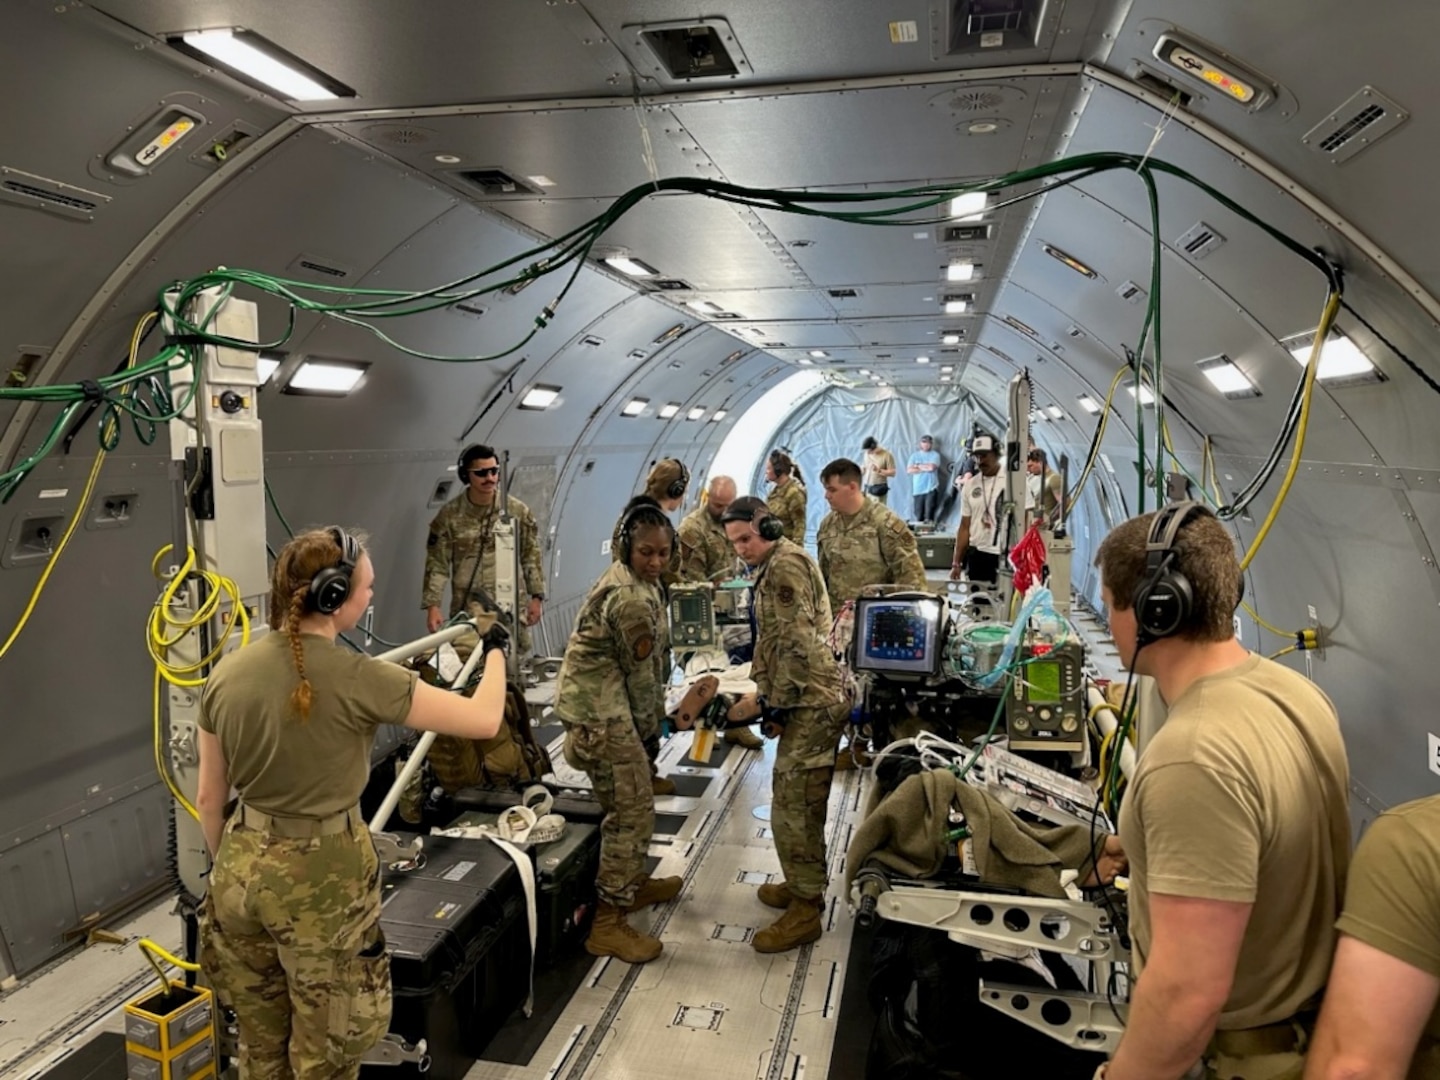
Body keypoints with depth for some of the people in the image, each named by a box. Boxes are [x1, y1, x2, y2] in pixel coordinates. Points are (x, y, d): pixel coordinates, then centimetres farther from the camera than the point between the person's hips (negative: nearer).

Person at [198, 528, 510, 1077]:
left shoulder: (226, 675, -5)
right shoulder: (358, 679, -22)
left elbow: (208, 799, 5)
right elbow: (484, 720, -15)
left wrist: (228, 867, 21)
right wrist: (494, 651, 4)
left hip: (243, 870, 6)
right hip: (322, 878, -6)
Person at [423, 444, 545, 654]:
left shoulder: (517, 510, 1)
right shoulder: (450, 515, -2)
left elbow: (531, 557, 6)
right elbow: (437, 563, -1)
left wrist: (537, 597, 3)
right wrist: (432, 606, -7)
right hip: (467, 608, -1)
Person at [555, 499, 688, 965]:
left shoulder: (627, 576, 8)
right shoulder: (633, 600, -24)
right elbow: (642, 671, -13)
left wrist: (651, 714, 12)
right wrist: (647, 724, 1)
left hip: (605, 698, 11)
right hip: (599, 706, -11)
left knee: (635, 798, 22)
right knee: (632, 810, -6)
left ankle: (635, 882, 39)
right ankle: (608, 924, 2)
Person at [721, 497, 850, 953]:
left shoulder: (785, 564, -15)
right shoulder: (774, 565, 18)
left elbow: (797, 643, -21)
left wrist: (776, 701, -15)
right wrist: (764, 692, 16)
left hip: (811, 705, -11)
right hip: (812, 702, 11)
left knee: (793, 808, -4)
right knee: (801, 803, 19)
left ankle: (805, 910, 6)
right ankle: (802, 886, 32)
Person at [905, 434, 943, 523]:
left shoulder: (935, 455, 4)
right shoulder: (914, 455, 10)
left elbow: (931, 467, -13)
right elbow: (909, 470, -2)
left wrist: (918, 466, 0)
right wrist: (925, 469, -7)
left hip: (931, 488, -2)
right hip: (918, 489, 2)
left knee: (929, 513, -9)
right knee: (919, 514, 2)